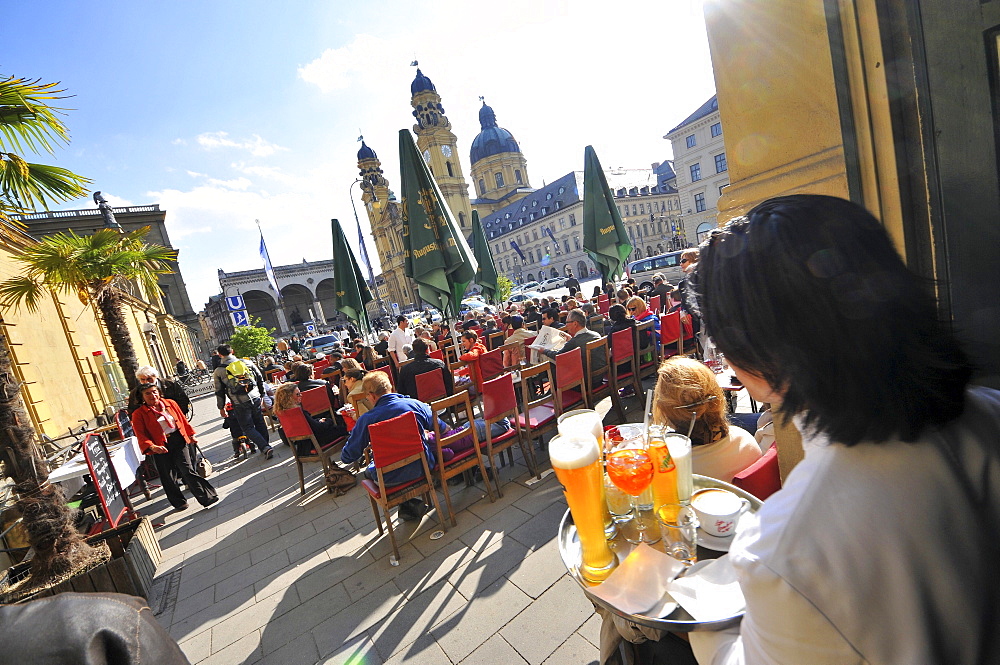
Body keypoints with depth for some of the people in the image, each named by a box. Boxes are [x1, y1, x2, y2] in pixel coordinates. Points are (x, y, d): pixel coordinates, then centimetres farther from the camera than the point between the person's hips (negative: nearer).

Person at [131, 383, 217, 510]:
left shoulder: (170, 403, 7)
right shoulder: (139, 414, -1)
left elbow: (183, 419, 16)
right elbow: (141, 435, -8)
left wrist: (191, 435, 15)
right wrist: (152, 446, -24)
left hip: (179, 441, 1)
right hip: (160, 447, -1)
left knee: (188, 471, -4)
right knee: (168, 477, 8)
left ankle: (207, 498, -2)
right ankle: (179, 503, 26)